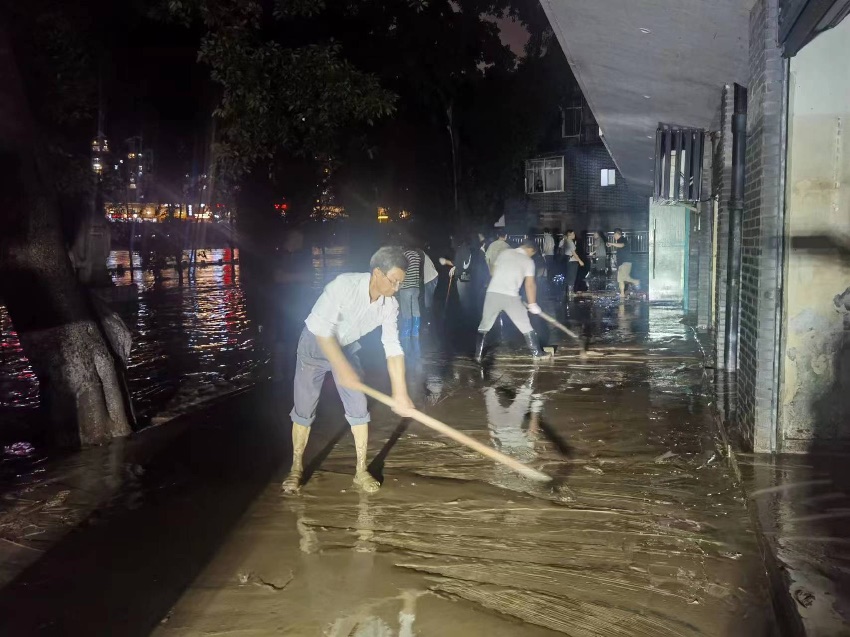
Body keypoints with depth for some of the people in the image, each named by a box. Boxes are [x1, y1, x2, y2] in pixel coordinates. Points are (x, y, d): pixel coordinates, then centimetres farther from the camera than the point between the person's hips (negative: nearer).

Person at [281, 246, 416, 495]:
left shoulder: (390, 305, -19)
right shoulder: (344, 285, -35)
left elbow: (393, 349, -15)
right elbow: (323, 329, -36)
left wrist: (400, 393, -18)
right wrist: (343, 369, -40)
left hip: (347, 347, 4)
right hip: (315, 344, -4)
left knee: (358, 408, -1)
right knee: (304, 410, 2)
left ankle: (361, 471, 12)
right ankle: (296, 468, 20)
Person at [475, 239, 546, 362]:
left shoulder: (505, 253, 17)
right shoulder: (528, 261, 6)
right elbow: (530, 284, 2)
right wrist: (533, 304, 11)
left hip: (493, 293, 3)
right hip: (511, 296, -3)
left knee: (485, 324, 14)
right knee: (525, 325, 13)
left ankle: (478, 355, 10)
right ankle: (536, 352, 19)